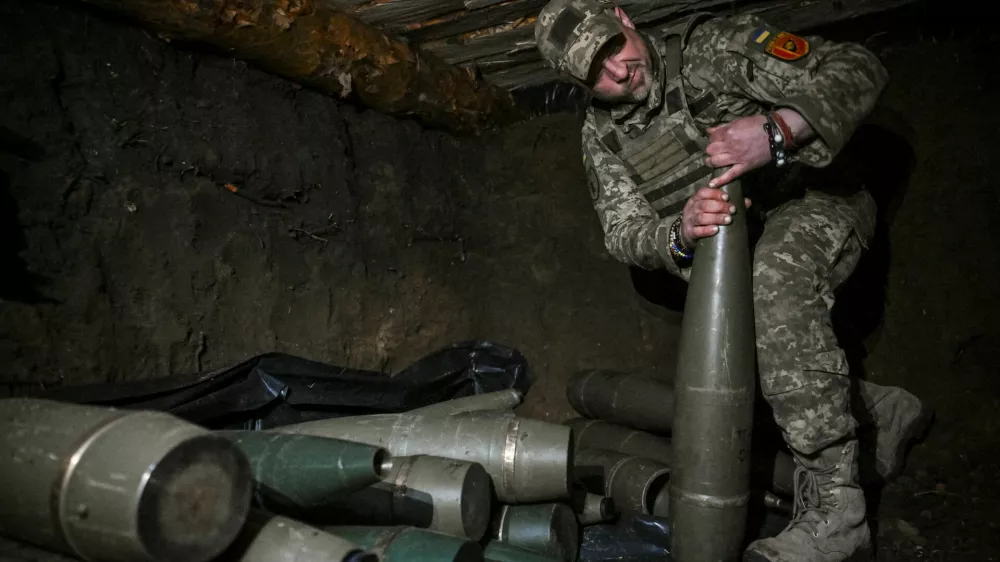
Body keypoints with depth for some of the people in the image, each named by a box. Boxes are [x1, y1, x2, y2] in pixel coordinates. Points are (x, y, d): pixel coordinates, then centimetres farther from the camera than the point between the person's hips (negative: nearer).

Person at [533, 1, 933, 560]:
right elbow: (623, 234, -10)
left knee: (773, 275, -38)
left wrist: (776, 131, -40)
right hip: (732, 246, 7)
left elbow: (858, 69, -21)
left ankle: (835, 512, -34)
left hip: (817, 203, -6)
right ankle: (884, 409, 19)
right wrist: (679, 234, -33)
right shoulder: (603, 135, -1)